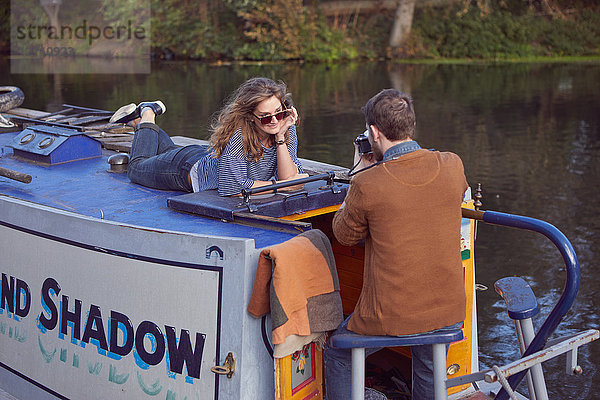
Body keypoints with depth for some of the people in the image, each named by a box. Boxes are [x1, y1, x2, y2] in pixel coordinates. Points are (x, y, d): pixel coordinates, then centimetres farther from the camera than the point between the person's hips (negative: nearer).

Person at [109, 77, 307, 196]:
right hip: (190, 167, -5)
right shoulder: (238, 131, -43)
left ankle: (139, 119, 54)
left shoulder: (286, 127, -26)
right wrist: (279, 185, -40)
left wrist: (281, 137, -41)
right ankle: (146, 117, 42)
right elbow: (232, 186, -45)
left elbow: (290, 177, -30)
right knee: (138, 168, 25)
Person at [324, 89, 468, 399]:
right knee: (428, 375, 34)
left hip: (389, 318, -4)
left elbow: (344, 235, 1)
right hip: (448, 311, 4)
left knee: (337, 356, 26)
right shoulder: (451, 166, -8)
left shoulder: (368, 184, -19)